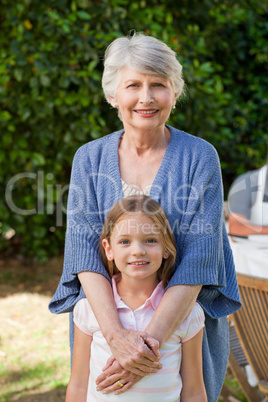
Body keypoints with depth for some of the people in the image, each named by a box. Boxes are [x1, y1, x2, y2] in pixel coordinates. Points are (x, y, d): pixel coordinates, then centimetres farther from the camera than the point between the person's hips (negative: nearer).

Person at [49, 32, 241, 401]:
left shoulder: (200, 157, -10)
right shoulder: (89, 159, -3)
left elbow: (198, 259, -17)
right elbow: (85, 249, -13)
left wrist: (151, 340, -29)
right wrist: (118, 335, -28)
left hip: (184, 320, -1)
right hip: (105, 319, 2)